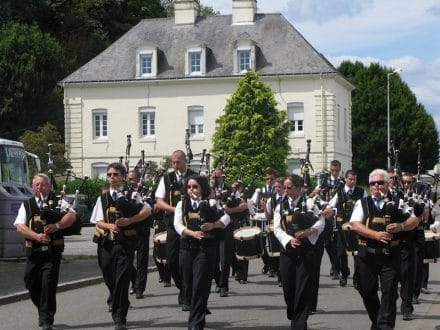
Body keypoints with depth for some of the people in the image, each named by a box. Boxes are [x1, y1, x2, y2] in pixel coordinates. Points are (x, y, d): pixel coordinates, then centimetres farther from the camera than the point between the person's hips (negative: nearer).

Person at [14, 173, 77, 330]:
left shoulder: (58, 203, 7)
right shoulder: (26, 205, 11)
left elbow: (72, 216, -7)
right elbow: (20, 226, -1)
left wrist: (57, 226, -20)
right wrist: (37, 236, -16)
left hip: (52, 251, -3)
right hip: (33, 251, 3)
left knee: (49, 284, -10)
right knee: (31, 283, 7)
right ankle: (43, 312, 31)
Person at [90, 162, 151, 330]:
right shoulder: (103, 198, 12)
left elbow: (147, 211, -2)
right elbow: (98, 221, 7)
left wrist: (129, 220, -13)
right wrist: (109, 226, -15)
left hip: (126, 242, -4)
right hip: (108, 242, 4)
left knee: (122, 280, -10)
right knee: (109, 278, 10)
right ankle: (121, 304, 35)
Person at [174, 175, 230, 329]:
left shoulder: (210, 204, 4)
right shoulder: (182, 204, 10)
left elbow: (226, 218, 3)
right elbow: (178, 225, -2)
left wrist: (213, 225, -14)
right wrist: (193, 233, -18)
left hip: (205, 248, -3)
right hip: (187, 247, 3)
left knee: (200, 286, -9)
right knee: (187, 284, 9)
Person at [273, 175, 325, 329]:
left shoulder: (309, 203, 1)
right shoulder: (281, 207, 10)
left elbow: (321, 222, -4)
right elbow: (277, 228, 2)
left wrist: (308, 231, -21)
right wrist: (289, 240, -14)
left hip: (306, 250, -3)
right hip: (287, 251, 3)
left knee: (303, 288, -5)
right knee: (288, 287, 7)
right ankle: (292, 316, 31)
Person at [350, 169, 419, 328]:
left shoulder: (396, 203, 7)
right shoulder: (362, 203, 6)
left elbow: (414, 221, 6)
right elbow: (355, 225, -6)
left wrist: (401, 226, -15)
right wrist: (376, 234, -19)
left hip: (390, 255, -1)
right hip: (367, 255, 1)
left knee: (389, 291, -7)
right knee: (367, 291, 10)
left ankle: (385, 325, -5)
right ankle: (376, 321, 30)